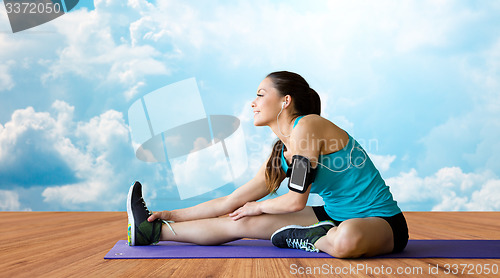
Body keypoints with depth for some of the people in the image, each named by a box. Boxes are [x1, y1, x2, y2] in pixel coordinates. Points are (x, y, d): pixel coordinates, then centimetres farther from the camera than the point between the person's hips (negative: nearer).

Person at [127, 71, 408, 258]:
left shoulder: (306, 126, -20)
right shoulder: (282, 154, 6)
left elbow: (296, 200, -19)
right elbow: (232, 202, 8)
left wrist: (258, 207, 0)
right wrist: (173, 215, 8)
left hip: (380, 222, -7)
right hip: (338, 216, 7)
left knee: (347, 239, -44)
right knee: (240, 222, 1)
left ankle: (305, 240, -13)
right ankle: (152, 231, 9)